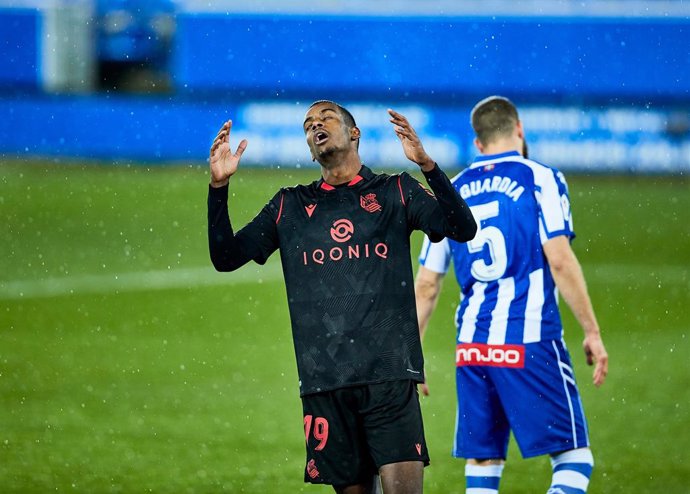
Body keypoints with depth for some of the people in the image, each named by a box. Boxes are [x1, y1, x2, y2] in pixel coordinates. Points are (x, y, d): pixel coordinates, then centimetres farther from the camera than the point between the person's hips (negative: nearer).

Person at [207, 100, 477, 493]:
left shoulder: (395, 192, 9)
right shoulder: (289, 206, 17)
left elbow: (463, 228, -4)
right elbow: (226, 257, 14)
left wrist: (427, 164, -17)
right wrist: (219, 187, 1)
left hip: (389, 373, -3)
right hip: (324, 382, 3)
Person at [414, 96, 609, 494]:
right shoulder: (540, 179, 0)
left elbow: (426, 286, 14)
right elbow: (559, 260, -10)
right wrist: (592, 331, -5)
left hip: (471, 349, 5)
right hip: (530, 341, -5)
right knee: (574, 459, -2)